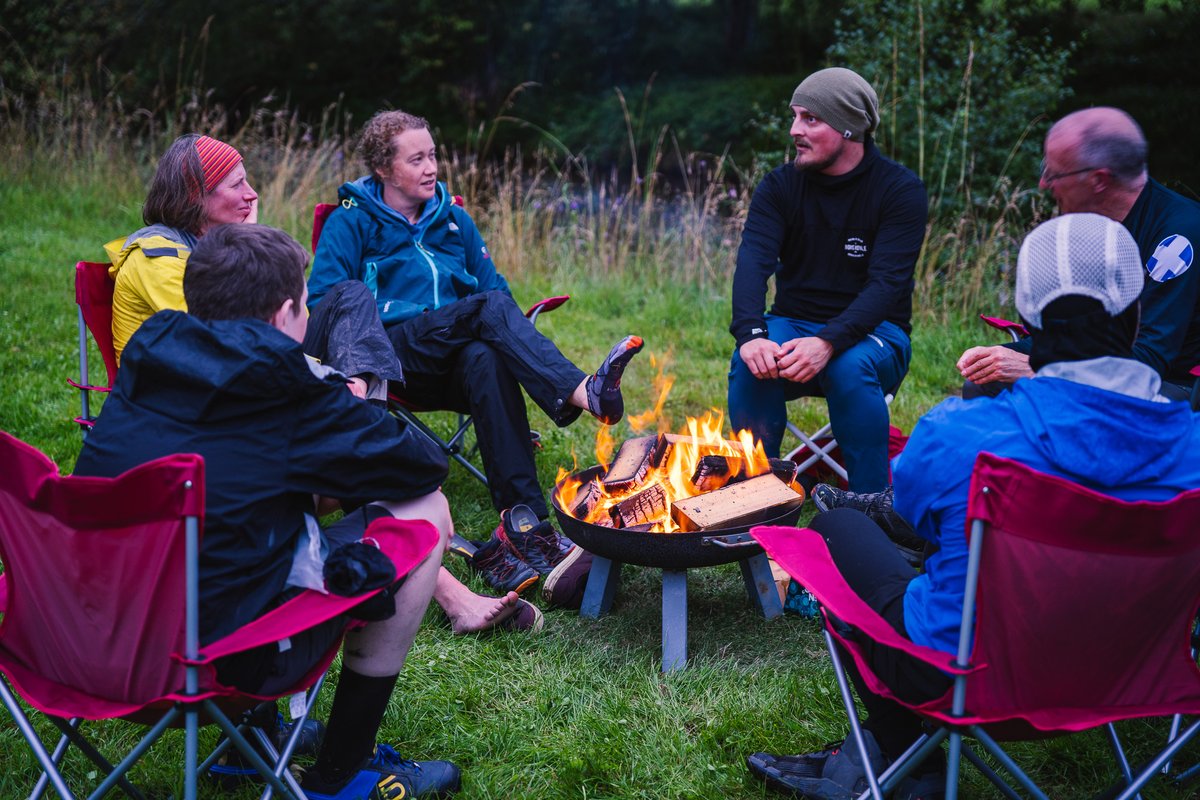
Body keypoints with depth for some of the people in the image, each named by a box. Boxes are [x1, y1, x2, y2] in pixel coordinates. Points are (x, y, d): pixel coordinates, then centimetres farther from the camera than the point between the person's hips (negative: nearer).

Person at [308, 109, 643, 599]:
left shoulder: (453, 219, 25)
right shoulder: (350, 223, 10)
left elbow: (493, 285, 26)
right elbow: (323, 305, -1)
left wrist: (507, 335, 3)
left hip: (452, 365, 3)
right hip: (390, 353, -3)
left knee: (486, 360, -37)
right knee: (492, 307, -32)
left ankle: (523, 531, -48)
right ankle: (582, 392, -55)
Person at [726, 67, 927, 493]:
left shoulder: (901, 190, -10)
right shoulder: (780, 186, 0)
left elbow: (887, 283, -21)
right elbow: (753, 263, -16)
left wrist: (828, 343, -39)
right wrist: (751, 335, -37)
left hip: (871, 331, -2)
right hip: (793, 323, 3)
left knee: (851, 366, -36)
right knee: (749, 362, -30)